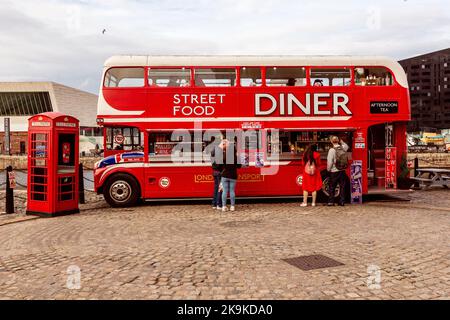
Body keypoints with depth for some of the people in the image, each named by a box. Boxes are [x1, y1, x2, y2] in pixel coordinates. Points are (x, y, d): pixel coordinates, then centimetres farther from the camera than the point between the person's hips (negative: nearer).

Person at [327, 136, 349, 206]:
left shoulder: (332, 150, -15)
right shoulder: (343, 148, 1)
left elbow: (330, 162, -14)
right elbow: (346, 146, 29)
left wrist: (328, 169, 0)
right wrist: (341, 141, 25)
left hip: (334, 172, -4)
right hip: (342, 171, 4)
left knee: (331, 187, 7)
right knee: (342, 187, 11)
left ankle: (331, 201, 8)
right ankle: (342, 201, 13)